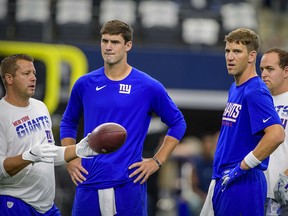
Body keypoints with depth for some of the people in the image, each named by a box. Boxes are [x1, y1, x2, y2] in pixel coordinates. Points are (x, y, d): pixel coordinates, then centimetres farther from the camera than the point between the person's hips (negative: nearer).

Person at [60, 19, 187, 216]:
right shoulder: (85, 84, 7)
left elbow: (178, 124, 8)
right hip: (89, 183, 3)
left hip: (129, 184, -2)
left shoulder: (148, 87, -1)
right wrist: (71, 159, 8)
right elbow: (68, 123, 21)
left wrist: (157, 161, 1)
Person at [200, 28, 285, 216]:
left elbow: (277, 134, -27)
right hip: (222, 180, 10)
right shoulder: (234, 89, 16)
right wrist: (218, 177, 16)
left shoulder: (255, 92, -15)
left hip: (243, 182, -10)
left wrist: (243, 166, -20)